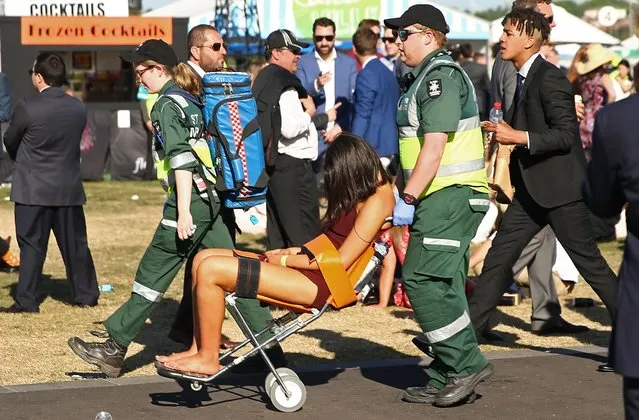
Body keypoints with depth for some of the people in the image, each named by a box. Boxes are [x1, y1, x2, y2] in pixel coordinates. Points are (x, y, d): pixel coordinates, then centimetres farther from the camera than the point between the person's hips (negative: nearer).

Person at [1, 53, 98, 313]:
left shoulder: (27, 108, -14)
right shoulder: (78, 108, 0)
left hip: (33, 189, -4)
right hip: (69, 188, 4)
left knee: (32, 245, 2)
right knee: (75, 243, 12)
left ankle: (26, 300, 2)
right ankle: (86, 294, 20)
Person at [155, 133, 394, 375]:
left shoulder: (377, 200, -13)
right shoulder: (369, 192, 17)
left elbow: (341, 261, -16)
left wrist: (285, 260, -8)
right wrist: (297, 251, 7)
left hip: (319, 283, -11)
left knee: (210, 269, -18)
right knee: (204, 259, 5)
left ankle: (208, 358, -6)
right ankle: (198, 347, 5)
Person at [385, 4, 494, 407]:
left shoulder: (441, 75, -12)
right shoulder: (430, 75, 21)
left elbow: (434, 146, -20)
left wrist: (408, 199, -21)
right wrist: (412, 197, 19)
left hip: (450, 194, -10)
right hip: (444, 196, 10)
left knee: (423, 279, -14)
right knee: (442, 285, 9)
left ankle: (466, 364, -10)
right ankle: (446, 380, 12)